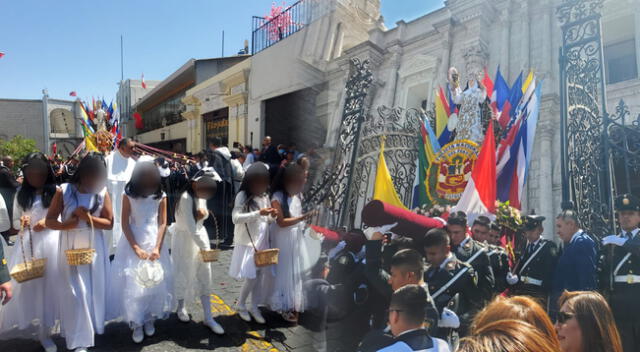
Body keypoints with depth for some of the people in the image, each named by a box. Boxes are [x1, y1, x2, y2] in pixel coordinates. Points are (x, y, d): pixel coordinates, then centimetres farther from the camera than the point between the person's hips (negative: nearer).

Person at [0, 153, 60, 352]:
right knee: (27, 284, 3)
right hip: (28, 245, 1)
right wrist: (21, 222, -10)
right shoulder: (21, 194, 6)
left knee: (49, 284, 5)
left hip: (50, 244, -1)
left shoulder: (56, 191, -1)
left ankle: (45, 330, 19)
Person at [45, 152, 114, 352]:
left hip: (95, 249, 2)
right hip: (71, 250, -2)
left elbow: (109, 223, -4)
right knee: (76, 294, -1)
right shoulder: (64, 191, -7)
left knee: (95, 290, 13)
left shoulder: (103, 193, -3)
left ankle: (93, 327, 35)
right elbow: (49, 221, -5)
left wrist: (87, 217, -18)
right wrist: (66, 224, -24)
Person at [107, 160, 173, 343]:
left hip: (154, 242, 1)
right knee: (132, 282, -2)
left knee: (156, 281, 4)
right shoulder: (129, 195, -8)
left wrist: (157, 248, -12)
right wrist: (136, 248, -14)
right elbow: (125, 224, -8)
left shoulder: (161, 196, -4)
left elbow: (162, 223, -3)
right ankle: (136, 323, 13)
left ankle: (150, 319, 22)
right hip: (133, 242, -1)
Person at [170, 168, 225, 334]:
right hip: (185, 239, -7)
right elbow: (191, 227, -26)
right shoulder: (186, 198, -23)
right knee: (184, 275, 10)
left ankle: (208, 317, 10)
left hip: (200, 236, 7)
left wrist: (203, 213, -11)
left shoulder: (201, 195, 1)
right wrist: (205, 247, -26)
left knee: (205, 277, 5)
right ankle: (181, 308, 34)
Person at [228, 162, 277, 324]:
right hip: (247, 242, -6)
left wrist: (272, 216, -8)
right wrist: (258, 213, -26)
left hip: (263, 242, 6)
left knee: (264, 275, 4)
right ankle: (241, 305, 19)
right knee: (252, 277, -6)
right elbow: (236, 218, -20)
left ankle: (254, 307, 22)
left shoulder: (265, 196, 9)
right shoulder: (242, 195, -9)